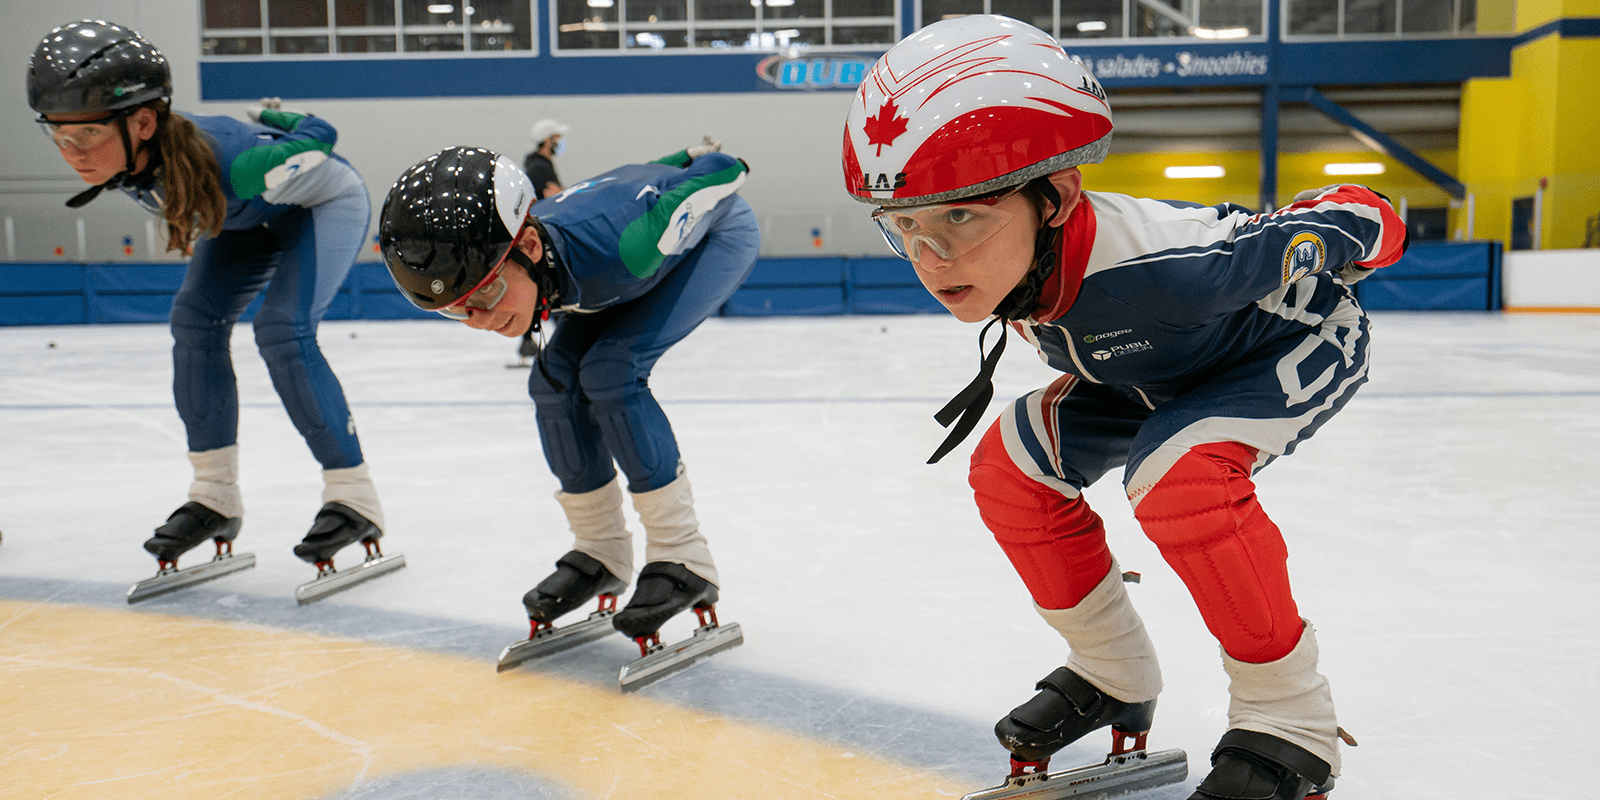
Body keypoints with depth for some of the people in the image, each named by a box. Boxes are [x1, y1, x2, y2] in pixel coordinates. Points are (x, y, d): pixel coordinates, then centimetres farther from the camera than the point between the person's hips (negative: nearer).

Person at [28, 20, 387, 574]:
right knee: (195, 320, -5)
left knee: (282, 330, -24)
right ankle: (215, 497, 6)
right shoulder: (124, 161, -23)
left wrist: (268, 126, -9)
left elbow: (320, 136, -26)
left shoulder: (229, 163, -43)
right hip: (253, 216, 8)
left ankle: (354, 497, -15)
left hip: (326, 201, -8)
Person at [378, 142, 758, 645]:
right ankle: (599, 554, 11)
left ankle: (683, 559, -16)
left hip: (719, 230, -7)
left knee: (610, 370, -25)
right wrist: (688, 157, 6)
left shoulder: (615, 251, -44)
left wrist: (712, 163, -7)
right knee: (556, 381, -6)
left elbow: (723, 172, -28)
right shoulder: (498, 259, -21)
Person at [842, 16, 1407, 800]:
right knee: (1012, 467, -6)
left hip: (1303, 342, -7)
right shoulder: (1011, 259, -22)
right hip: (1165, 367, 7)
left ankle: (1292, 719, -15)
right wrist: (1078, 368, 7)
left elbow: (1356, 218, -26)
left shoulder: (1158, 263, -42)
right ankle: (1113, 678, 13)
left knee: (1177, 470, -34)